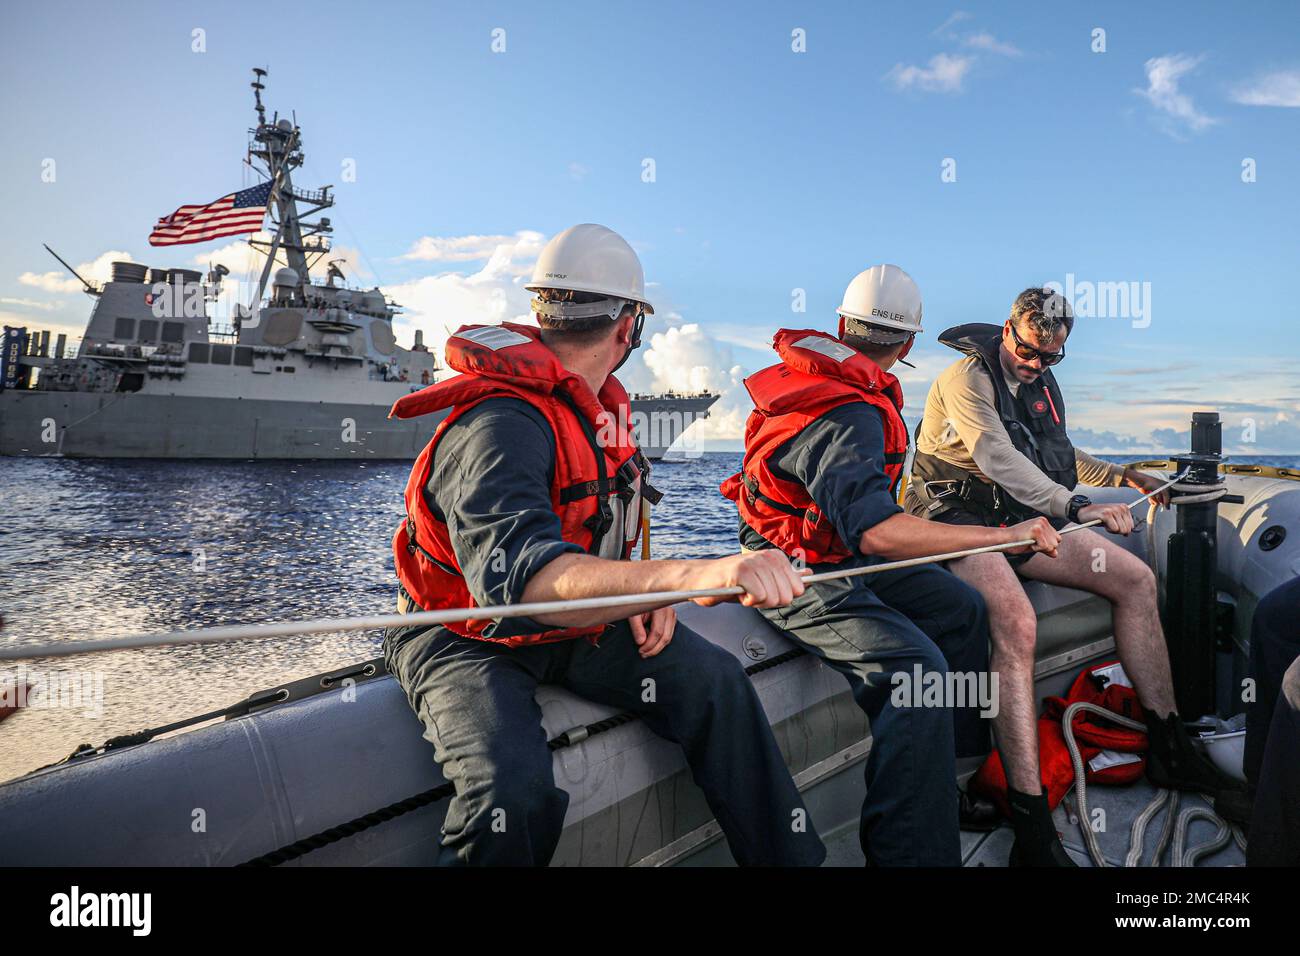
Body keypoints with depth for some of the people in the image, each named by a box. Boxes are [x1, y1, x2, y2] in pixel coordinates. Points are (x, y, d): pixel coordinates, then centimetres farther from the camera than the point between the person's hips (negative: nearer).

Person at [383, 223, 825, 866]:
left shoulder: (603, 405, 4)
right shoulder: (500, 426, -27)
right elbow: (520, 573, -44)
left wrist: (636, 591, -7)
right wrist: (690, 575, -58)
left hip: (571, 624, 7)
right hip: (469, 639, -7)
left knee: (712, 680, -11)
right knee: (518, 792, -33)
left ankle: (792, 857, 4)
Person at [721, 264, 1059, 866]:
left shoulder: (816, 367, 4)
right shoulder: (848, 415, -27)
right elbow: (874, 529, -40)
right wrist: (1004, 535, -33)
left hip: (844, 554, 10)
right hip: (801, 577, -10)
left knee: (963, 609, 13)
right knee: (917, 667, -28)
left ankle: (955, 776, 22)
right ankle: (911, 850, -18)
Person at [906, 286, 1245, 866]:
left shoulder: (1041, 383, 18)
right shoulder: (967, 378, -10)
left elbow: (1057, 457, 33)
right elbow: (998, 459, -26)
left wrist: (1122, 476, 27)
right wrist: (1076, 507, -35)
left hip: (1023, 518, 9)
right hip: (958, 518, -9)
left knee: (1136, 579, -1)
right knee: (1016, 622, -34)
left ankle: (1169, 750, 8)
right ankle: (1031, 826, -34)